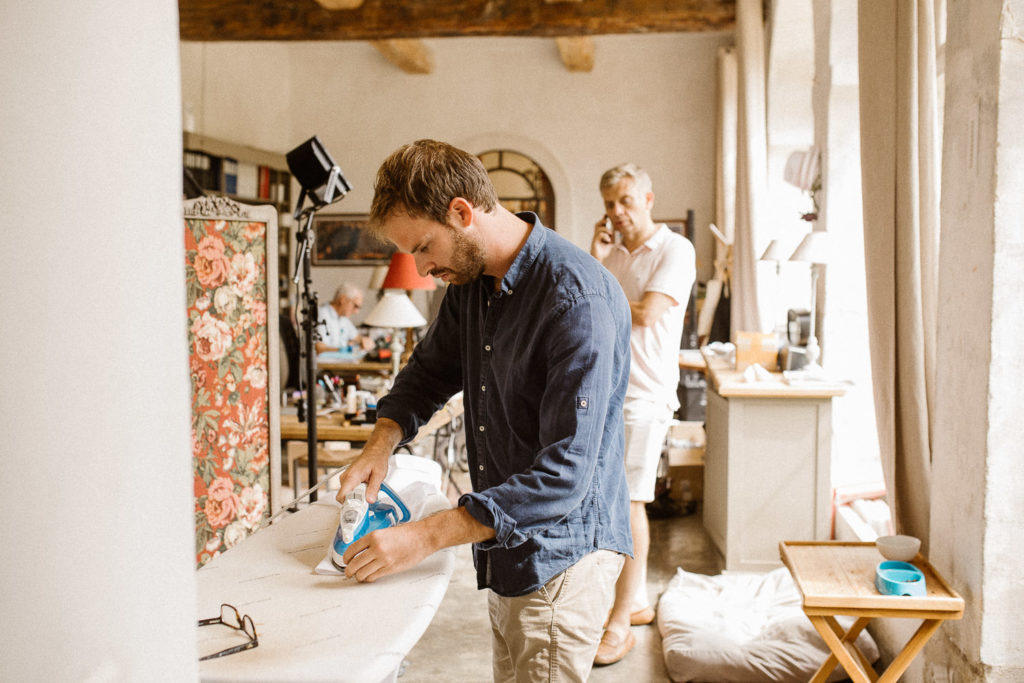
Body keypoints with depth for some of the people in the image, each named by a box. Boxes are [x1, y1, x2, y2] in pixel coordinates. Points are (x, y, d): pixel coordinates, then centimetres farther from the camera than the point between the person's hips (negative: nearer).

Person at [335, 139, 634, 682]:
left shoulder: (579, 300, -25)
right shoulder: (470, 279, 3)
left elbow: (565, 474, -29)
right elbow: (429, 371, 19)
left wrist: (425, 536, -30)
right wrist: (383, 439, -3)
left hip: (561, 551, -8)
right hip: (503, 542, 8)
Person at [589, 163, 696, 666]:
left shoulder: (674, 250, -5)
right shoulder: (611, 252, 15)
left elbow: (646, 313, -16)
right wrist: (594, 261, -1)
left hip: (643, 393, -7)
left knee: (628, 501, -8)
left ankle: (619, 626, -2)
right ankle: (638, 601, 25)